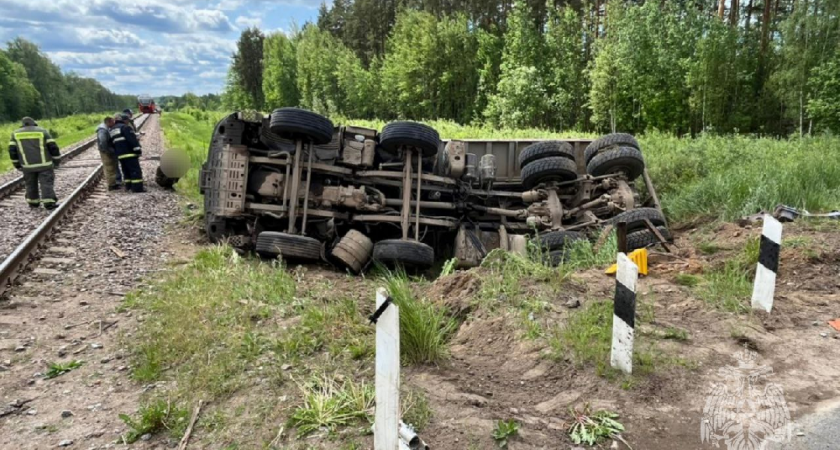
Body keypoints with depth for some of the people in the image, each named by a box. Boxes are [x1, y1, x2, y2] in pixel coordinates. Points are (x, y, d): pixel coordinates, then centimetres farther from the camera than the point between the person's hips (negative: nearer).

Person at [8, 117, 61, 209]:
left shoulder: (16, 133, 8)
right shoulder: (42, 131, 3)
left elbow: (12, 150, 3)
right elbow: (53, 147, -3)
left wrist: (17, 165, 11)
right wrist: (56, 161, 6)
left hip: (28, 165, 2)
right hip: (44, 164, -2)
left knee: (31, 184, 16)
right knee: (47, 183, -2)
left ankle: (33, 202, 22)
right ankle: (49, 203, -11)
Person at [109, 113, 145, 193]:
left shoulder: (112, 131, 21)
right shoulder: (125, 127, -8)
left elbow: (112, 144, 25)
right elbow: (132, 139, -18)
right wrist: (138, 149, -17)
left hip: (120, 155, 9)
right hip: (129, 153, -9)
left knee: (126, 171, 16)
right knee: (135, 170, -8)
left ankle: (129, 186, 17)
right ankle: (137, 188, -13)